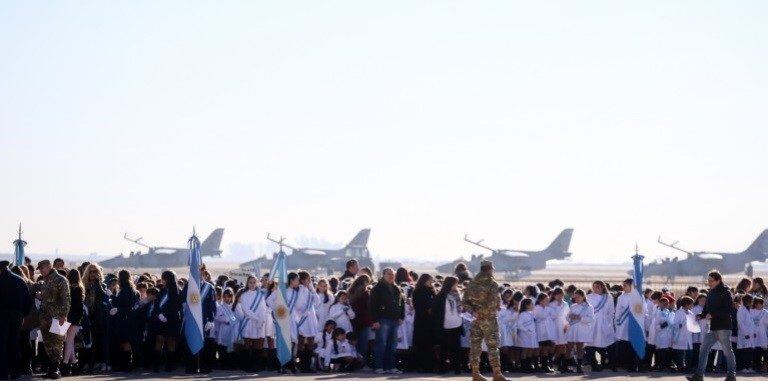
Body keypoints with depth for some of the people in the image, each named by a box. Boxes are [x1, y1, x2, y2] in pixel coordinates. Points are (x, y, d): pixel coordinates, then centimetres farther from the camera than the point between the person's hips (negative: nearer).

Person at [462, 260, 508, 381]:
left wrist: (473, 311, -1)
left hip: (476, 319, 6)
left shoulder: (472, 284, 8)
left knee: (475, 345, 9)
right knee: (493, 346, -4)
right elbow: (494, 302, -16)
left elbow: (465, 301, 7)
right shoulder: (492, 284, -10)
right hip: (489, 319, -6)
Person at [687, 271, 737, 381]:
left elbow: (730, 310, -16)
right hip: (712, 327, 8)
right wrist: (701, 316, 2)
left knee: (727, 350, 2)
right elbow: (707, 309, 22)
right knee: (703, 349, 1)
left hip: (723, 327, -8)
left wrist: (713, 314, -20)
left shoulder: (725, 292, -9)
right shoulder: (710, 293, 14)